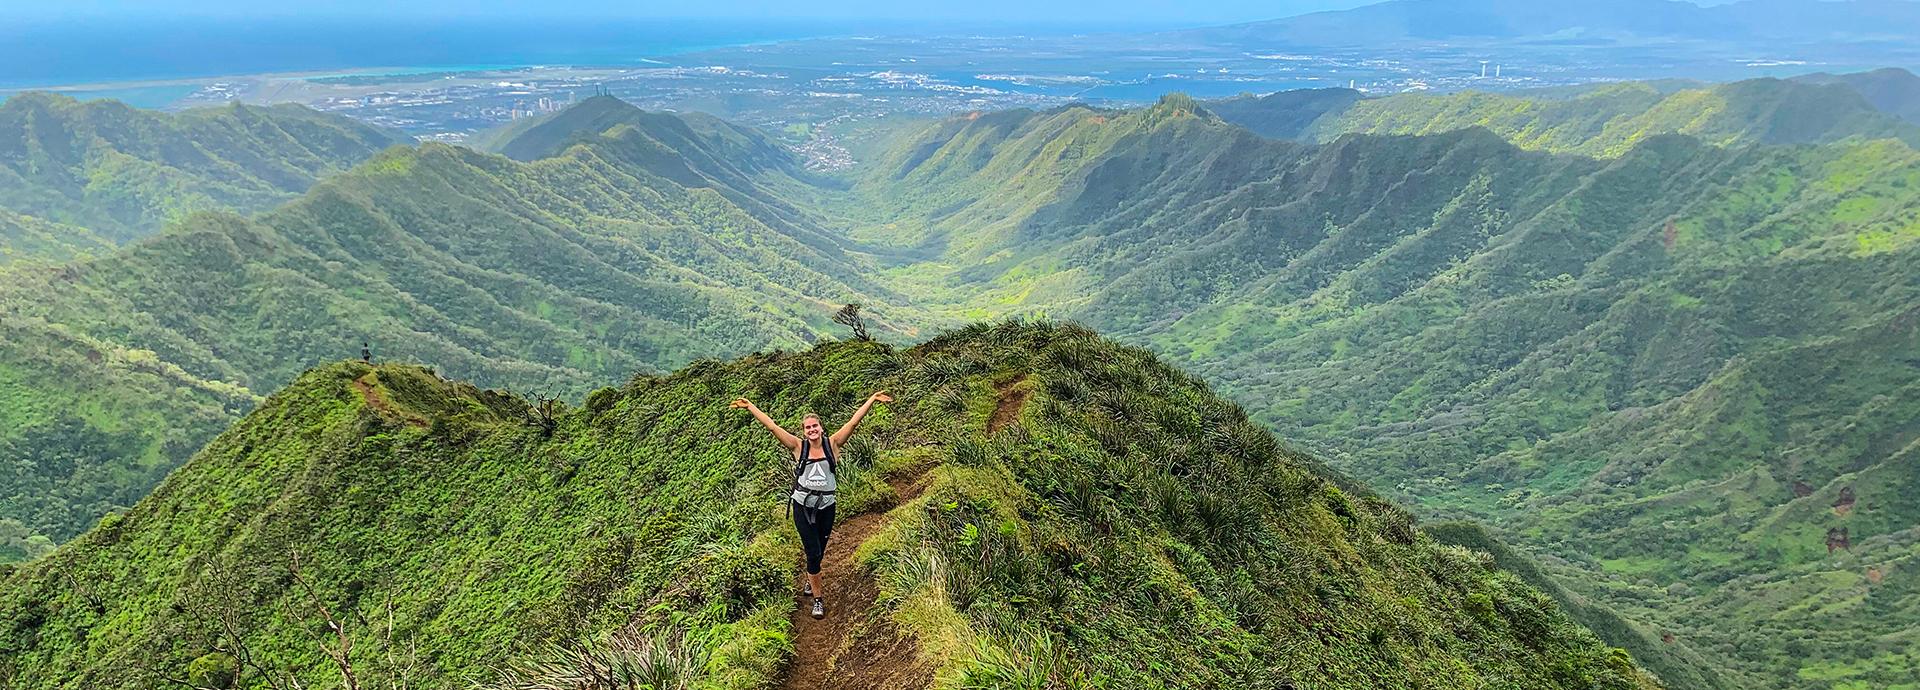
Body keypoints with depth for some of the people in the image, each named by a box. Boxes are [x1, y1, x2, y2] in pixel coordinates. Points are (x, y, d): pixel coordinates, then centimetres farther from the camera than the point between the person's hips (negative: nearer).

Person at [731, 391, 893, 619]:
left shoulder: (832, 444, -2)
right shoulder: (799, 447, -3)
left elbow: (853, 422, -5)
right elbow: (771, 426, -4)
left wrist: (871, 400, -8)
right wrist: (749, 407, -5)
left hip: (826, 506, 2)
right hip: (802, 506, -1)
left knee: (819, 552, 13)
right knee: (813, 553, -7)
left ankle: (811, 580, 44)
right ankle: (818, 598, 8)